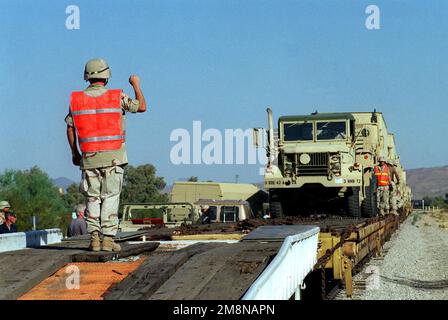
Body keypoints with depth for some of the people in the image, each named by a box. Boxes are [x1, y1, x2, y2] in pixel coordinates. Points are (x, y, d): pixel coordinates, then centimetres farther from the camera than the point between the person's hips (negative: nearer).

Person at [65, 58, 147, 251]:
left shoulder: (76, 99, 3)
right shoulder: (117, 97, -5)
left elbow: (70, 128, 8)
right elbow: (142, 107, 6)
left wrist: (74, 153, 19)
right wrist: (136, 85, 21)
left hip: (89, 157, 3)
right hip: (113, 156, -2)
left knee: (93, 199, 9)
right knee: (110, 198, 0)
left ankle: (94, 238, 4)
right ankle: (108, 239, -4)